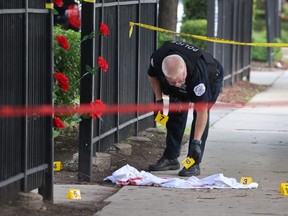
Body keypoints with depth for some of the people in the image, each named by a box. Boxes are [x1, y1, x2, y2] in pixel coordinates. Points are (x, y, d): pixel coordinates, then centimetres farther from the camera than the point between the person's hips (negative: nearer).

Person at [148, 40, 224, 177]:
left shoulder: (197, 72, -47)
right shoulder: (157, 59, -35)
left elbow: (202, 111, -44)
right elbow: (153, 75, -6)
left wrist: (196, 142, -47)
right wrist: (158, 99, -13)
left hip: (211, 80, -5)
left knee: (200, 115, -19)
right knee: (176, 115, 0)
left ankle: (194, 164, -16)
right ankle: (170, 158, 10)